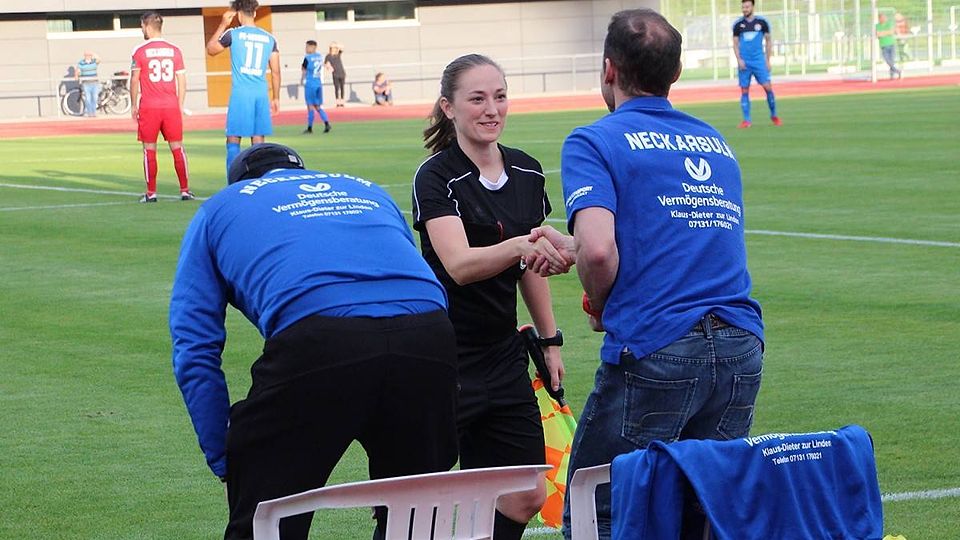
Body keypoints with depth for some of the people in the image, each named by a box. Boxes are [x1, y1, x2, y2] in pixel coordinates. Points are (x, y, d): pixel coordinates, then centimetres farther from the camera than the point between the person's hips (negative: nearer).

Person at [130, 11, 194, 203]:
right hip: (172, 106, 2)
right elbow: (182, 81, 6)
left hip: (148, 108, -2)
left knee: (149, 150, 4)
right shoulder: (174, 51, 4)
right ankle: (185, 190, 6)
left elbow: (134, 81, -1)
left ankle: (151, 193, 3)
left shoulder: (140, 52, -4)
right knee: (177, 148, 8)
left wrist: (134, 105, 9)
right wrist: (180, 105, 14)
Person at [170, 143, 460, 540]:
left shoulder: (218, 209, 29)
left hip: (318, 342, -4)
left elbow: (194, 351, 18)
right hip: (429, 335, 4)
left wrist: (224, 463, 20)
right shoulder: (368, 191, 39)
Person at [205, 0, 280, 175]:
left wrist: (223, 25, 22)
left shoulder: (233, 34, -2)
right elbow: (275, 71, 9)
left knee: (233, 141, 2)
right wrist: (276, 98, 18)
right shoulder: (269, 38, 8)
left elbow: (210, 49, 16)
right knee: (258, 141, 7)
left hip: (240, 94, -3)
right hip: (261, 94, 3)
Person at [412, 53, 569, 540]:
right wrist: (519, 245, -45)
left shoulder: (528, 173, 6)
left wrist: (550, 340, 17)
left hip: (503, 360, 7)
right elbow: (460, 265, -29)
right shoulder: (436, 178, -13)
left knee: (525, 499, 6)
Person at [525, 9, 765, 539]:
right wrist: (569, 247, 32)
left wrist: (599, 307, 4)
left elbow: (600, 250, -17)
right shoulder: (717, 143, 20)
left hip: (653, 351, -6)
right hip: (742, 350, 6)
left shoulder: (594, 142, -1)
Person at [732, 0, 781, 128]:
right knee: (744, 91, 0)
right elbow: (735, 44, 9)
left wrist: (768, 60, 4)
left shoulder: (762, 22, 2)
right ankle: (747, 120, 5)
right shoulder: (738, 24, 5)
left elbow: (768, 41, 9)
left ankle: (774, 116, 10)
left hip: (759, 61, -1)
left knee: (767, 87, -6)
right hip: (744, 62, 1)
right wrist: (739, 59, -6)